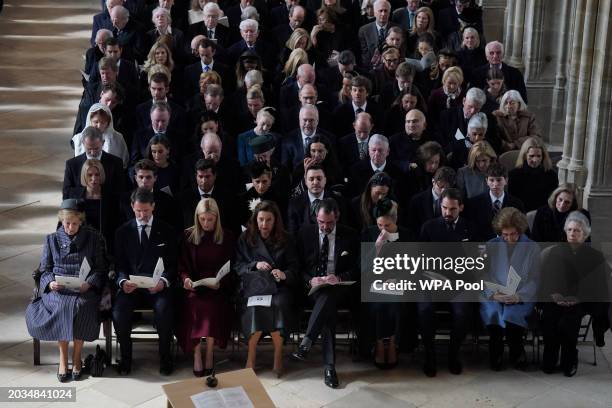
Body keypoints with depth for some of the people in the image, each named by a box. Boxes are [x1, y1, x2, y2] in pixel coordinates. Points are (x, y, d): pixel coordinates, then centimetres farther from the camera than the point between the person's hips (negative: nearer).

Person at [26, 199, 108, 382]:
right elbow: (45, 269, 13)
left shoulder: (94, 238, 11)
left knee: (80, 306, -34)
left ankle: (76, 357, -17)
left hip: (85, 288, -1)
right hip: (58, 289, 1)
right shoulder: (52, 239, 16)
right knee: (62, 306, -34)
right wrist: (50, 283, -9)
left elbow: (101, 269, 8)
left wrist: (89, 283, -12)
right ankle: (63, 357, -19)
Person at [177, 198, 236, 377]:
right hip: (194, 285, 1)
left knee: (212, 303, -34)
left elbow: (230, 268, 7)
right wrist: (186, 278, -10)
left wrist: (220, 282, -12)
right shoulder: (188, 235, 11)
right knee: (193, 303, -33)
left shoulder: (227, 237, 9)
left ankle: (209, 353, -20)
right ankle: (196, 355, -26)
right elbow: (182, 265, 11)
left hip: (218, 287, -1)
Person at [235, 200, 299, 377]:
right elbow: (238, 266, 11)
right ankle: (251, 356, -24)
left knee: (279, 304, -34)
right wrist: (255, 265, -7)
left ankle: (278, 355, -23)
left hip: (278, 285, 0)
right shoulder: (246, 239, 14)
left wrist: (285, 274, -15)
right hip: (253, 284, 0)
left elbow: (294, 268, 7)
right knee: (255, 306, -34)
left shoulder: (285, 240, 13)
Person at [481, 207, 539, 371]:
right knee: (492, 313, -32)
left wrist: (518, 296, -14)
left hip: (521, 298, -1)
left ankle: (516, 354, -7)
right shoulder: (491, 246, 12)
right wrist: (493, 294, -12)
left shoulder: (532, 248, 9)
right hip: (494, 297, 1)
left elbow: (534, 280, 3)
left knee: (510, 315, -33)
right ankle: (496, 353, -10)